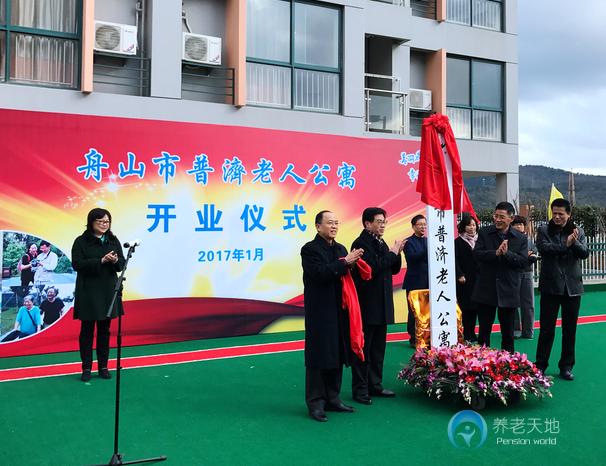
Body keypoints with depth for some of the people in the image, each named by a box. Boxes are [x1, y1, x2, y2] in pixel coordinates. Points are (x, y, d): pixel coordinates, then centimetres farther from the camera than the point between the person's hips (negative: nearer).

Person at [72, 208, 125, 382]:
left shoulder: (113, 241, 8)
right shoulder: (81, 241, -4)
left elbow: (122, 263, 5)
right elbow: (77, 264, -13)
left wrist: (115, 260, -18)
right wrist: (101, 261, -21)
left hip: (108, 292, 4)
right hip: (87, 291, -3)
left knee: (104, 330, 9)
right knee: (87, 330, 4)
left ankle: (103, 367, 18)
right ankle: (86, 368, 13)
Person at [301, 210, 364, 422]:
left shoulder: (341, 249, 15)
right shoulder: (310, 249, -7)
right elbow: (319, 273, -21)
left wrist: (354, 263, -7)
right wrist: (345, 262, -22)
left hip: (338, 311, 7)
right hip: (319, 313, -7)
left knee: (337, 355, 12)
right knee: (318, 357, -3)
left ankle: (332, 398, 23)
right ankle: (315, 403, 6)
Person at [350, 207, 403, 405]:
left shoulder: (381, 243, 14)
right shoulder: (361, 243, -13)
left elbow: (394, 269, 17)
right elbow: (372, 268, -24)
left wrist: (397, 254, 0)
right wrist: (391, 253, -15)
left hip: (382, 305, 9)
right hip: (367, 305, -9)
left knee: (378, 348, 15)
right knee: (363, 349, -1)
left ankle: (375, 385, 24)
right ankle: (360, 390, 7)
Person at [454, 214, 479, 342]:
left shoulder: (479, 240, 12)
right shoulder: (458, 242, -3)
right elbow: (455, 260, -8)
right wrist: (460, 275, -16)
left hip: (477, 279, 5)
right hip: (465, 279, -5)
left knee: (475, 306, 6)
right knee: (466, 307, -2)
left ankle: (471, 332, 14)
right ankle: (467, 334, 4)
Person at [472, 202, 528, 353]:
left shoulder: (521, 238, 1)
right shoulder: (484, 233, 2)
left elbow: (523, 261, -8)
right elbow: (477, 254, -10)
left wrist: (507, 253, -22)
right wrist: (496, 253, -23)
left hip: (508, 291, 0)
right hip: (486, 290, 0)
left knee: (508, 332, 11)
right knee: (484, 330, 9)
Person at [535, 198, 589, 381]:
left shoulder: (578, 231, 6)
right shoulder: (544, 231, 0)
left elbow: (585, 253, -6)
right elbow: (544, 248, -18)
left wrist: (574, 242, -23)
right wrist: (566, 245, -22)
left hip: (572, 286, 3)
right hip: (551, 286, -2)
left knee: (570, 329, 10)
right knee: (546, 329, 1)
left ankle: (566, 366, 21)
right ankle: (540, 365, 12)